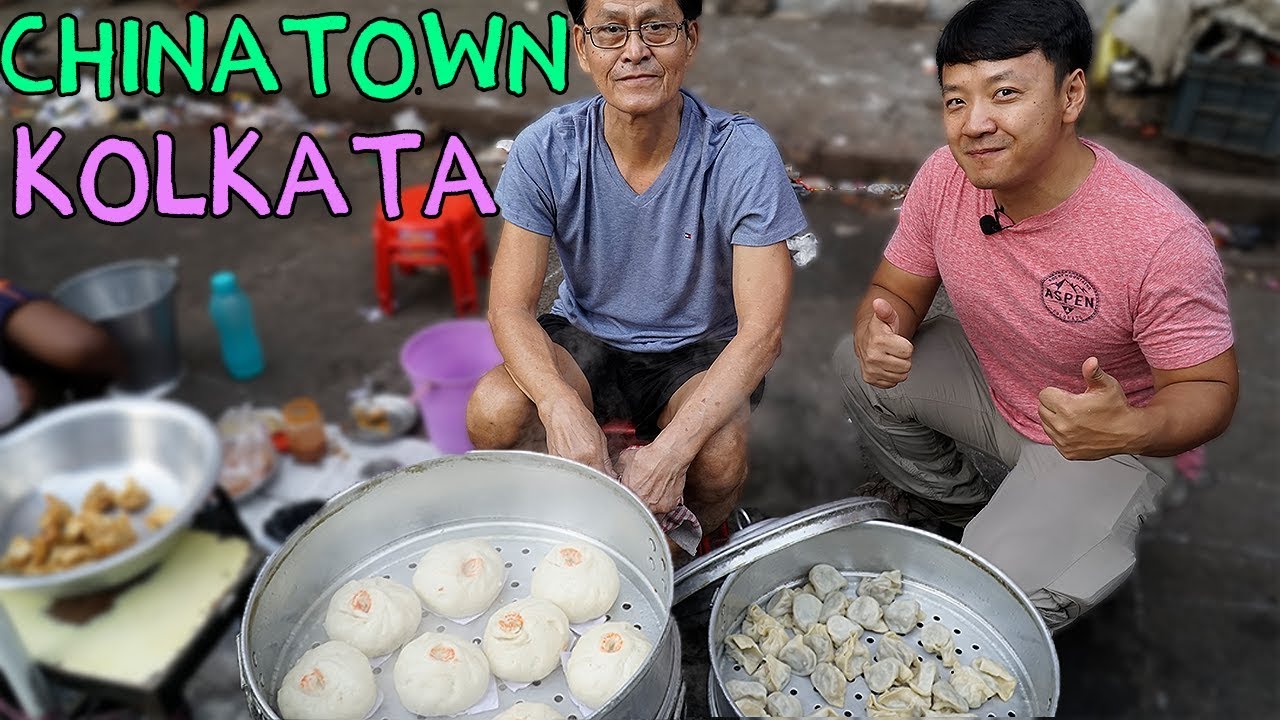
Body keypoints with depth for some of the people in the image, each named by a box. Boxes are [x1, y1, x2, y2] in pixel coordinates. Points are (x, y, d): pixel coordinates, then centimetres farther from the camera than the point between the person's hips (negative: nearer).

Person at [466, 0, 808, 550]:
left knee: (718, 457, -31)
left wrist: (670, 449, -36)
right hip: (584, 339, 2)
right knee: (494, 411, -27)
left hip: (701, 354, -1)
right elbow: (510, 307, -16)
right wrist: (561, 407, -37)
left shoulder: (743, 154, -21)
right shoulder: (546, 149, -15)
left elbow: (762, 331, -23)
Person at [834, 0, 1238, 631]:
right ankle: (965, 513, 13)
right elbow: (896, 290, -6)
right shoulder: (946, 176, -18)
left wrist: (1132, 430, -45)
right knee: (856, 364, -11)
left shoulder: (1162, 239, -32)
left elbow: (1210, 389, -21)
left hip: (1103, 440, -5)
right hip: (988, 381, 6)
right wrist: (878, 337, -32)